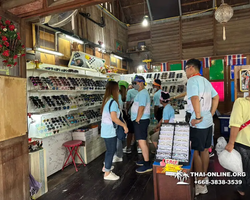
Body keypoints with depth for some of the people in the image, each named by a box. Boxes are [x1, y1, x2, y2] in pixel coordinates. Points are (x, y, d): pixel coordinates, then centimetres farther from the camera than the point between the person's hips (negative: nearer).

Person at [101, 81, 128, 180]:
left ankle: (106, 166, 40)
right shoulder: (113, 102, -21)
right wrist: (124, 125, -16)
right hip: (110, 131, -9)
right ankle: (107, 173, 15)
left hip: (105, 130, 9)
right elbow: (114, 118, -27)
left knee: (110, 149, 24)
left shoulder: (107, 100, 8)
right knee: (111, 151, 3)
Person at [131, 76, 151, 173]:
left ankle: (147, 165, -4)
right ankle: (146, 160, 29)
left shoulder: (142, 93, -14)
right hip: (141, 120, 11)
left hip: (141, 120, -11)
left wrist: (137, 119, -19)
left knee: (142, 141, -10)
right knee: (142, 141, 17)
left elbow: (141, 107, -22)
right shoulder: (142, 92, 20)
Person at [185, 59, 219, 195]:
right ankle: (204, 177, 35)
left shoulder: (192, 80, -14)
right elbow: (216, 98, 19)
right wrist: (211, 114, 18)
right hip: (208, 121, 9)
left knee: (196, 152, 2)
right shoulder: (205, 81, 14)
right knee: (205, 150, 19)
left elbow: (195, 98, -29)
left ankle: (200, 185, 12)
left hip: (199, 123, -9)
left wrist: (198, 117, -22)